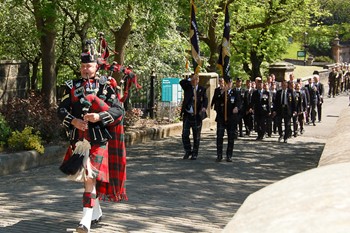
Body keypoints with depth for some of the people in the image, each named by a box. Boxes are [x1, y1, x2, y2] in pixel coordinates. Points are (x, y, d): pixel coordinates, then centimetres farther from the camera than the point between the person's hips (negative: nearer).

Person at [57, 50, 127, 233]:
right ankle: (97, 212, 35)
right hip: (78, 139, 5)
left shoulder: (105, 86, 0)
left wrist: (99, 117, -20)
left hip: (98, 139, -4)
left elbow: (118, 110, -5)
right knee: (84, 177, 16)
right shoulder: (72, 86, 9)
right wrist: (73, 121, -14)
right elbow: (61, 110, 5)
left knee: (91, 177, -13)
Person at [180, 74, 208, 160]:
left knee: (196, 136, 4)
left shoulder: (202, 89, 4)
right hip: (187, 115, 1)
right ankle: (188, 151, 19)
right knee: (185, 134, 1)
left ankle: (194, 153, 15)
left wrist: (204, 107, -26)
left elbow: (205, 99, -7)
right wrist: (190, 79, -20)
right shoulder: (187, 87, 6)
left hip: (197, 115, -1)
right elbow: (181, 82, -13)